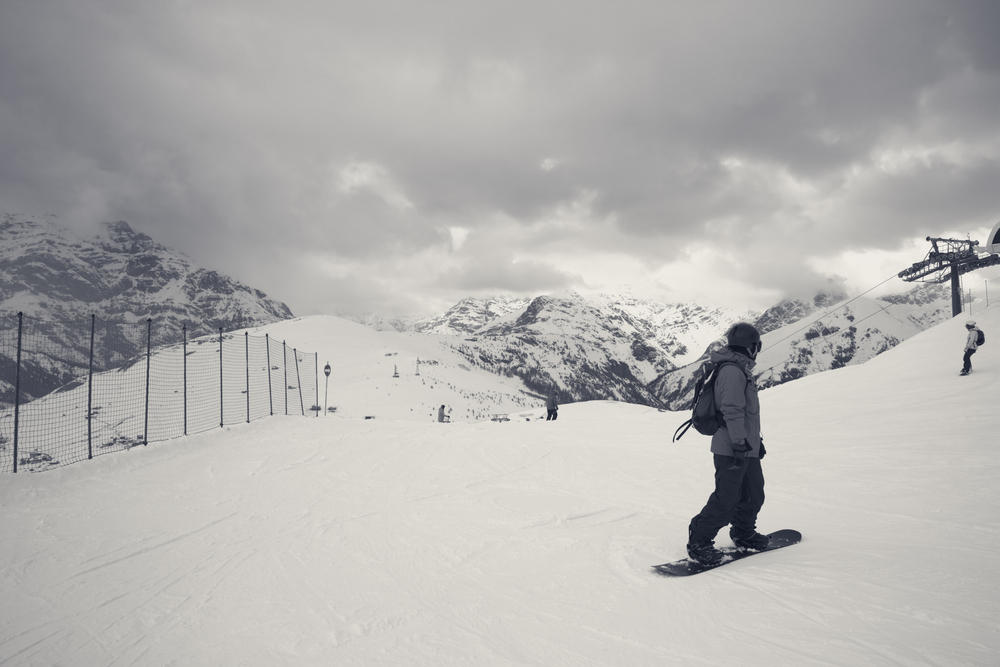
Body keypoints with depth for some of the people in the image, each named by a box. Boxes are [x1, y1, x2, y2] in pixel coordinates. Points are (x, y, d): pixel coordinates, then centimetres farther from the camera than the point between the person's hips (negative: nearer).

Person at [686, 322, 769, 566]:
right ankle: (698, 541, 2)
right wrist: (740, 444, -24)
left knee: (754, 495, 18)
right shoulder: (731, 371, -16)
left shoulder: (741, 371, 18)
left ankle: (743, 533, 35)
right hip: (731, 451, -11)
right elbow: (732, 411, -22)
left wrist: (756, 440, 30)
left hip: (746, 448, 11)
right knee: (726, 500, -8)